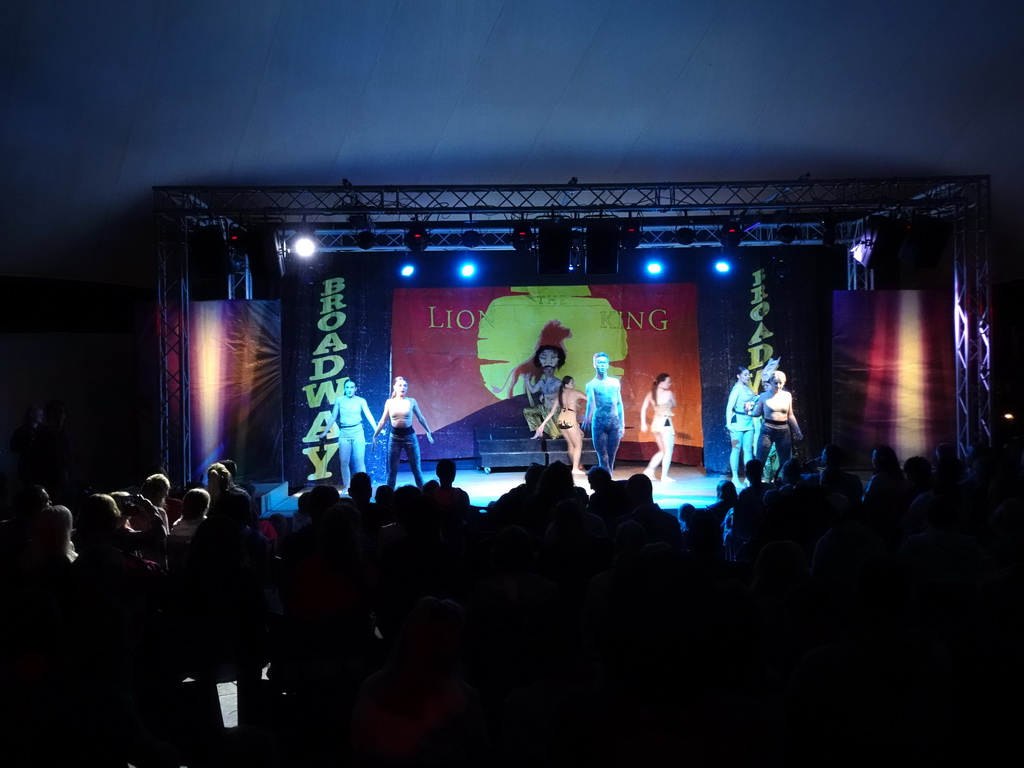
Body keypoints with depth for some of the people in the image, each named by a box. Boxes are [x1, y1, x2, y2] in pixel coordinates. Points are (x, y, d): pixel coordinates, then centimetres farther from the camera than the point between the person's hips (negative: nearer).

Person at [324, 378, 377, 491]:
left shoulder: (361, 401, 2)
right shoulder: (339, 400, 6)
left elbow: (369, 415, -4)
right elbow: (333, 417, 9)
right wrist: (325, 432, 6)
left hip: (358, 432, -2)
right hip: (344, 433, 2)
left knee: (359, 461, -6)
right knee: (344, 462, 2)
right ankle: (346, 487, 12)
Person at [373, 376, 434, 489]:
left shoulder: (411, 402, -2)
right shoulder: (389, 402, 0)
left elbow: (421, 418, 9)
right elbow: (383, 421, 7)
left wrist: (428, 432, 13)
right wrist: (375, 435, 7)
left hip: (409, 436, 0)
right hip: (394, 437, 1)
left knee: (416, 468, 3)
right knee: (392, 470, 4)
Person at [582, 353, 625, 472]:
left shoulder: (615, 382, 11)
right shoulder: (592, 384, -2)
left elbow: (619, 404, 16)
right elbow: (590, 402, -20)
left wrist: (622, 424, 12)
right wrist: (587, 417, -39)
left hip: (615, 421, 3)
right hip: (599, 422, -3)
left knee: (611, 457, 5)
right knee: (603, 457, -3)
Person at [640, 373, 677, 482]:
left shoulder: (651, 393, 7)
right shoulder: (668, 393, -9)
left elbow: (643, 408, 5)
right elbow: (674, 405, 7)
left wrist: (643, 423, 7)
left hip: (656, 423, 7)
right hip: (665, 423, -7)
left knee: (662, 451, 19)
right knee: (668, 451, 4)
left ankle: (649, 470, 8)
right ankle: (664, 476, 3)